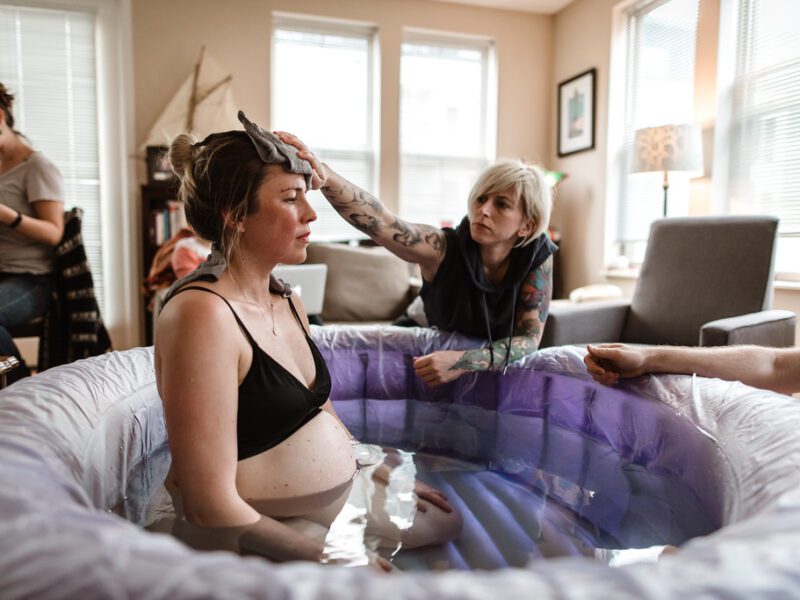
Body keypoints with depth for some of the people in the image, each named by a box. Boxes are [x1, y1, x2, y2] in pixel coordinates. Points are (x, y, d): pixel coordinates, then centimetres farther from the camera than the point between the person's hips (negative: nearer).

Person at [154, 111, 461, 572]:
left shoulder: (289, 303, 1)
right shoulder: (202, 314, -27)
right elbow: (210, 507, -27)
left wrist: (382, 473, 10)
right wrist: (329, 558, -18)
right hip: (263, 534, -8)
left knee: (445, 522, 21)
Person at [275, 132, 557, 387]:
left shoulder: (538, 257, -23)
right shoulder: (443, 248, -29)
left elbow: (529, 338, -25)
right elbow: (380, 222, -47)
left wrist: (463, 363, -42)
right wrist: (324, 175, -65)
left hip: (495, 364, 2)